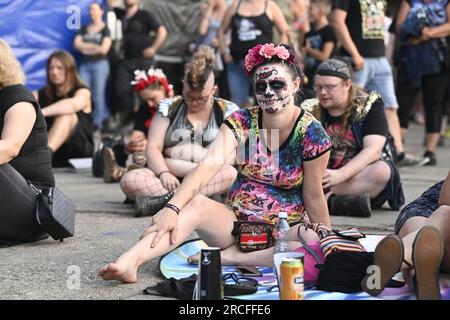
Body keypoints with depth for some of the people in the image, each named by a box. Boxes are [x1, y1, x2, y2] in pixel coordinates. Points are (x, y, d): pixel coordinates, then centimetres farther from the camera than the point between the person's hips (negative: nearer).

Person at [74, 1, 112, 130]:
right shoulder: (84, 29, 14)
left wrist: (85, 47, 0)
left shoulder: (105, 29, 1)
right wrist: (94, 46, -4)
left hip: (100, 64, -4)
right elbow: (77, 44, 3)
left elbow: (104, 49, -9)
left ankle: (98, 122, 0)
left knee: (98, 95, -4)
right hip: (85, 65, 4)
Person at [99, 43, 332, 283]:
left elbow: (313, 195, -4)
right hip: (235, 221, 2)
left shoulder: (311, 133, -11)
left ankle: (230, 256, -27)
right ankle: (128, 262, -45)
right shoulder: (241, 122, -6)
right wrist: (173, 208, -33)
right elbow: (209, 164, -20)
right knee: (195, 204, -28)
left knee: (316, 243, -33)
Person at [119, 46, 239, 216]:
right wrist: (164, 173, -17)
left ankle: (165, 199, -38)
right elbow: (153, 147, 4)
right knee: (129, 180, -27)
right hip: (170, 177, 1)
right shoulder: (169, 107, 13)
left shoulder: (228, 111, 9)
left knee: (232, 174, -35)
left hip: (209, 178, -1)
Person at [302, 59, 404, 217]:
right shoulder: (310, 109, 7)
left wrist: (340, 175, -31)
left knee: (382, 171, -35)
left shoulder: (369, 106, -2)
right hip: (323, 178, 2)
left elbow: (373, 150, -16)